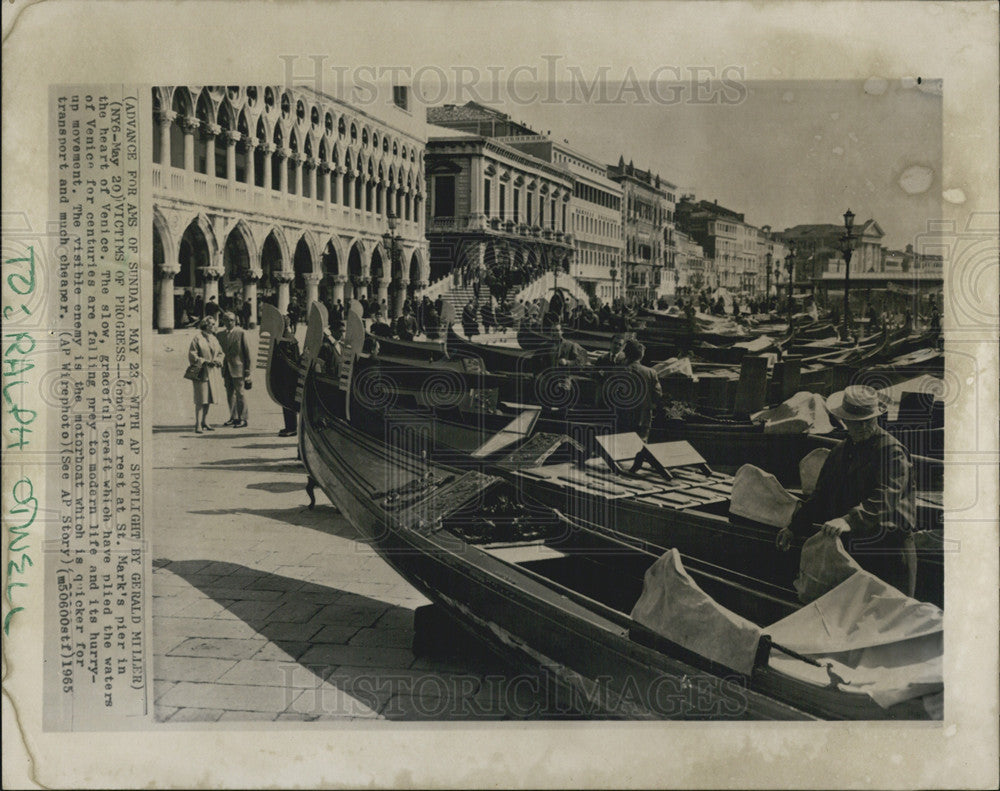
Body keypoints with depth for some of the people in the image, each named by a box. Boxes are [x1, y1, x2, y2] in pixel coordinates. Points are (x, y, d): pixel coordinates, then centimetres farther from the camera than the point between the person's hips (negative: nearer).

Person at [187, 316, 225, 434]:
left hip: (213, 372, 6)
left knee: (208, 399, 11)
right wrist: (204, 362, -18)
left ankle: (205, 422, 21)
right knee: (201, 399, -8)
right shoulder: (197, 338, -6)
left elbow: (220, 353, 18)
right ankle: (198, 425, -6)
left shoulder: (214, 339, 13)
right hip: (201, 372, -6)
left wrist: (217, 361, -3)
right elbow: (192, 355, -9)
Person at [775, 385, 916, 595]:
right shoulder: (841, 452, 15)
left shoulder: (892, 451, -9)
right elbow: (821, 496, 23)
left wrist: (849, 521, -37)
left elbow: (884, 499, -23)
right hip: (847, 550, 6)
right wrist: (793, 528, 15)